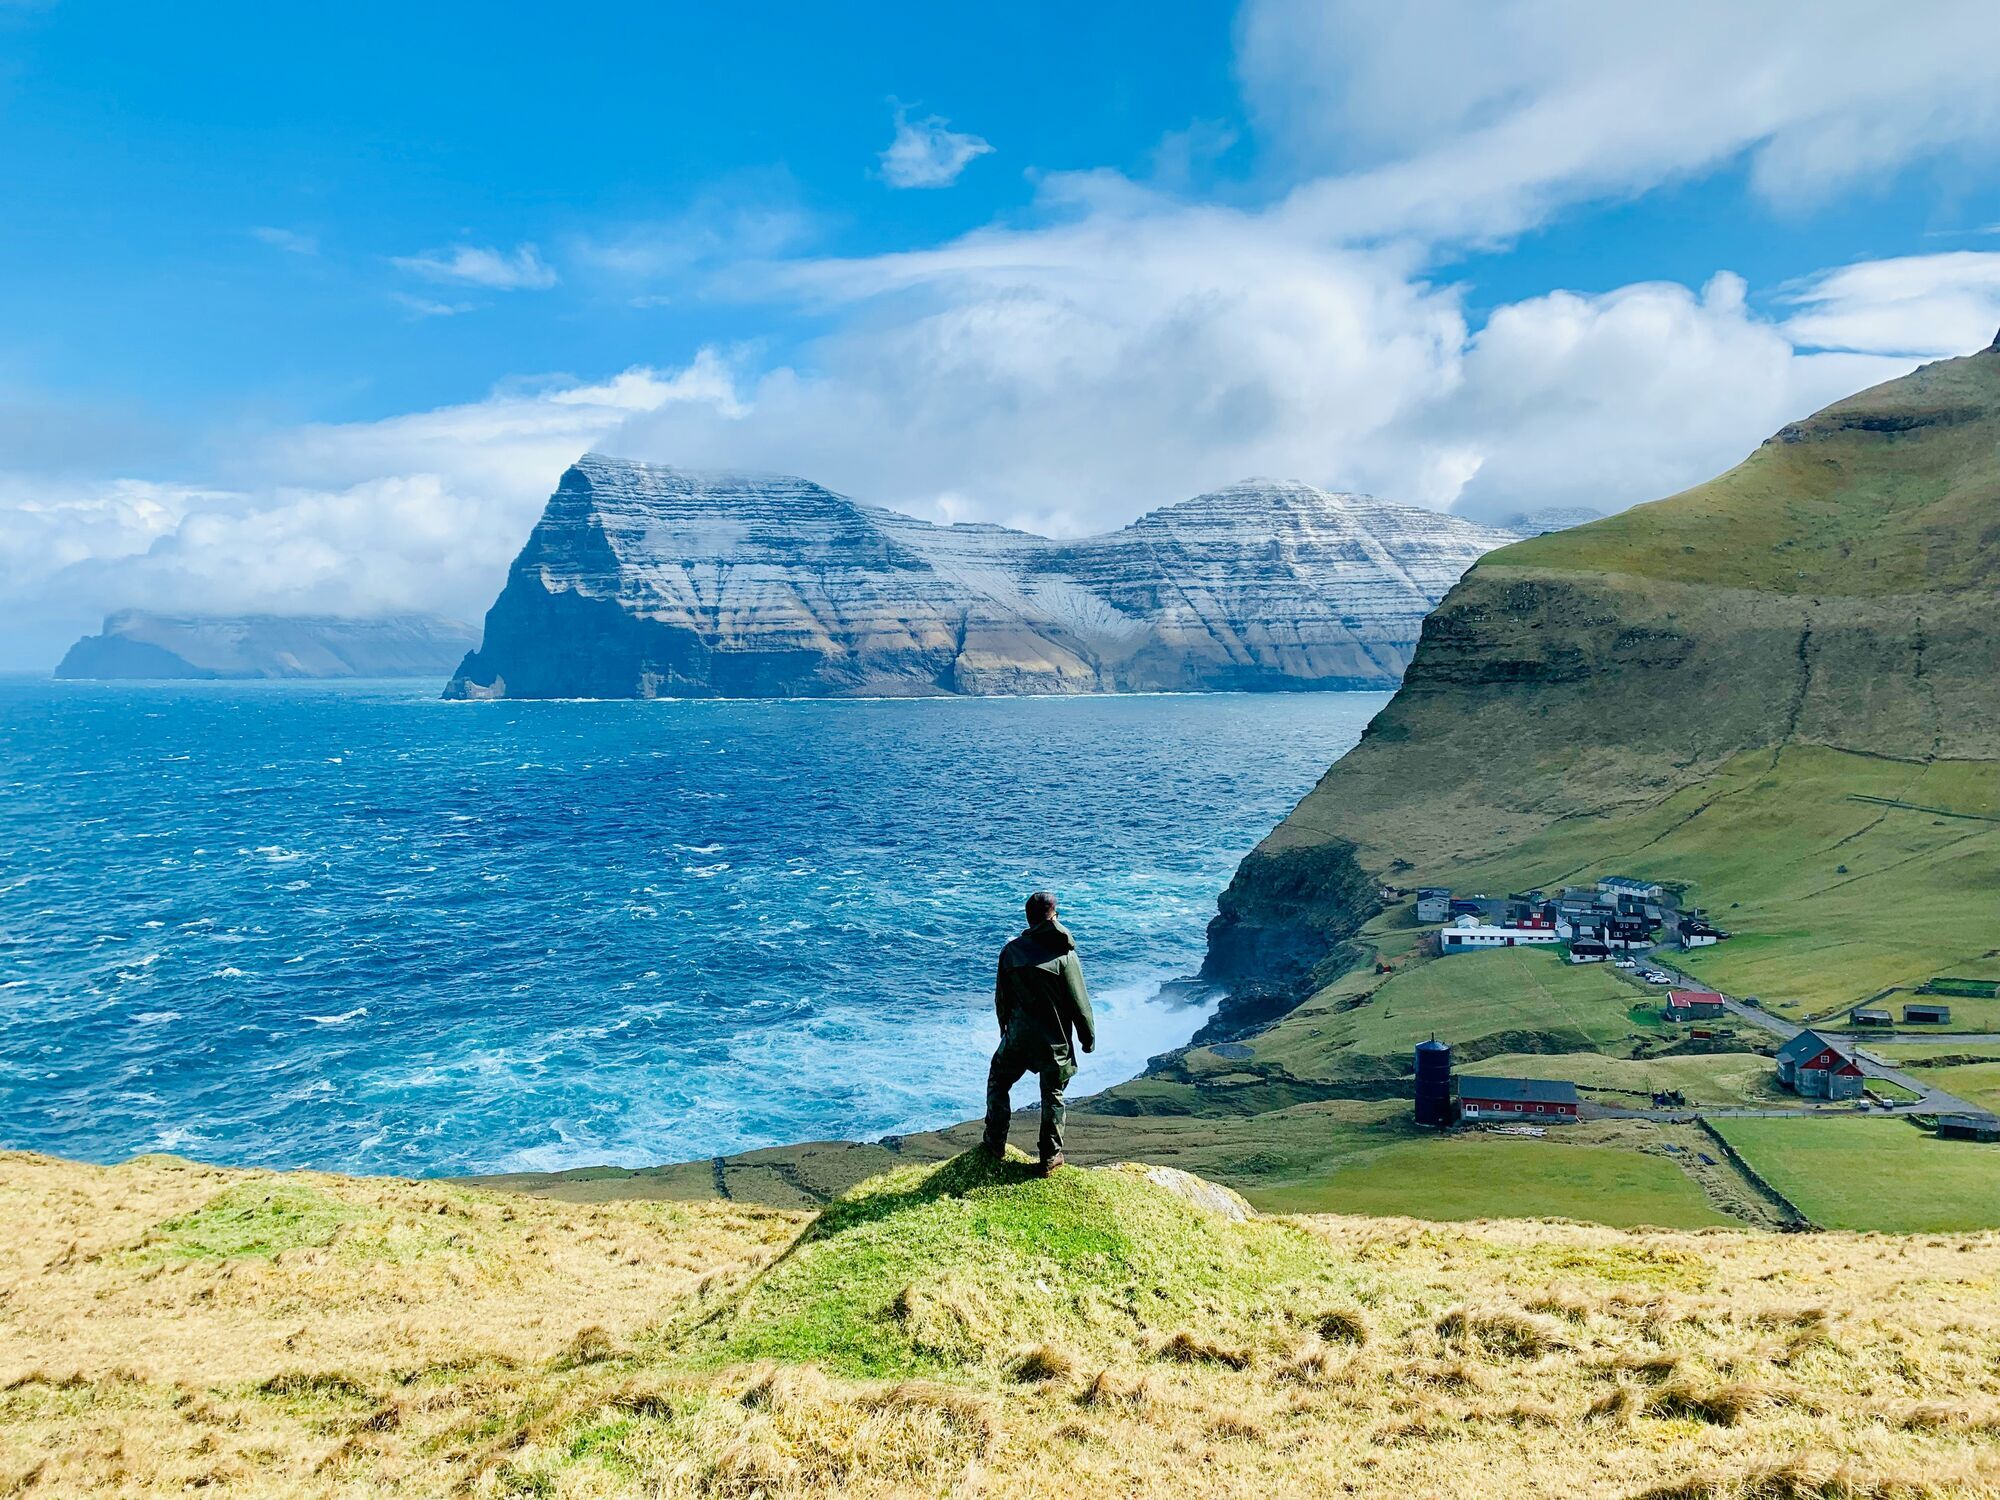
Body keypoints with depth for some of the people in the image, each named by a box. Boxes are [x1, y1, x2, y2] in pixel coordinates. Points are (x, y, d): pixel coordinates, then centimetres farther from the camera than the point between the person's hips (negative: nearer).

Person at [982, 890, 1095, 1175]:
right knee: (1052, 1095, 12)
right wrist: (1088, 1037, 3)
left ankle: (995, 1145, 25)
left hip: (1017, 1037, 2)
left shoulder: (1011, 951, -5)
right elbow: (1079, 1002, -10)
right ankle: (1050, 1157, 17)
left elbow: (1001, 996, 5)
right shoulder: (1064, 955, -14)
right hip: (1055, 1040, -2)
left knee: (998, 1083, 21)